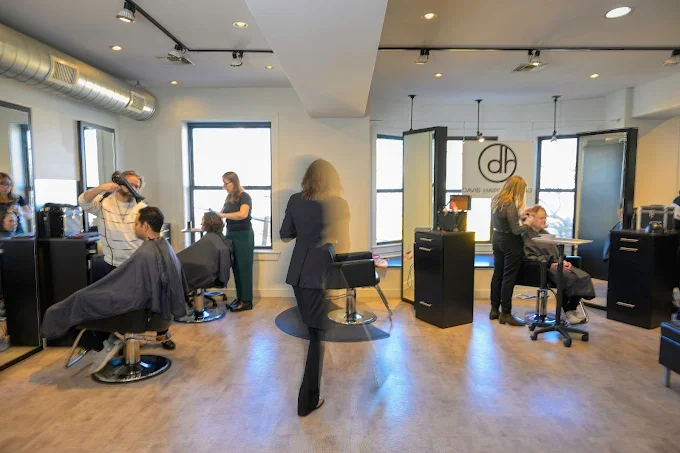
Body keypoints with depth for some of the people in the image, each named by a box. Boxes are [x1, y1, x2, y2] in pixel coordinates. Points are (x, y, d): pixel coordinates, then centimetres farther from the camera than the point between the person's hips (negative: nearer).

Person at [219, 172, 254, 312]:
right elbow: (222, 213, 14)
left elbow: (243, 214, -27)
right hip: (231, 235, 7)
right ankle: (239, 298, 19)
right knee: (236, 268, 10)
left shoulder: (244, 197, -11)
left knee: (244, 268, -2)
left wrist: (223, 215, -23)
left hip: (243, 236, -7)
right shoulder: (229, 198, 12)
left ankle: (247, 301, 5)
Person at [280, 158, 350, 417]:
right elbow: (343, 244, -10)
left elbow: (285, 236, 11)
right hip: (321, 275, -5)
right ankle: (307, 401, 14)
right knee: (319, 336, 6)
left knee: (312, 332, 21)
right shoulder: (338, 204, -10)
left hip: (298, 274, 5)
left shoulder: (295, 200, 3)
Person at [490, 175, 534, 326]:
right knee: (508, 278, 0)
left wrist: (519, 216, 13)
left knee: (497, 274, 14)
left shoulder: (496, 200, 4)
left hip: (498, 240, 8)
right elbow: (516, 231, -20)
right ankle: (505, 314, 8)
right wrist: (527, 223, -3)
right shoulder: (510, 204, -22)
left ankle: (494, 310, 22)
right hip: (510, 243, -8)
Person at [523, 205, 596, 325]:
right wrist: (551, 265, -21)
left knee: (583, 276, -13)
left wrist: (563, 261, 2)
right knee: (570, 278, -29)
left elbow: (556, 252, 23)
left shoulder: (545, 233, 24)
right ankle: (565, 310, -9)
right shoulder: (527, 236, -2)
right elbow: (530, 257, -13)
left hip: (557, 264, 8)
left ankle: (572, 307, 0)